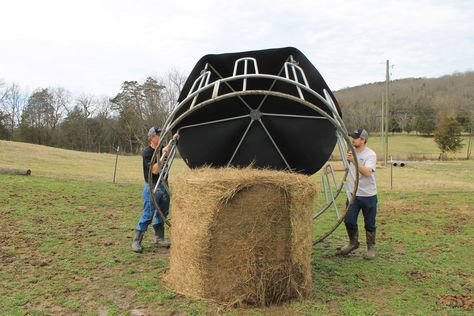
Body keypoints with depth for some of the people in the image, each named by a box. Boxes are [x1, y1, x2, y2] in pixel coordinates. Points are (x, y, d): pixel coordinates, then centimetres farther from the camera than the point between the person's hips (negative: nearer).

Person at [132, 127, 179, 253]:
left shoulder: (162, 149, 6)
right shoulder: (147, 152, -14)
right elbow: (155, 170, -23)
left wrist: (174, 140, 0)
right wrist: (163, 155, -25)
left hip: (164, 185, 7)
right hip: (152, 187, -7)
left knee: (162, 213, 14)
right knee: (148, 215, -7)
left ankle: (159, 238, 28)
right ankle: (136, 241, 3)